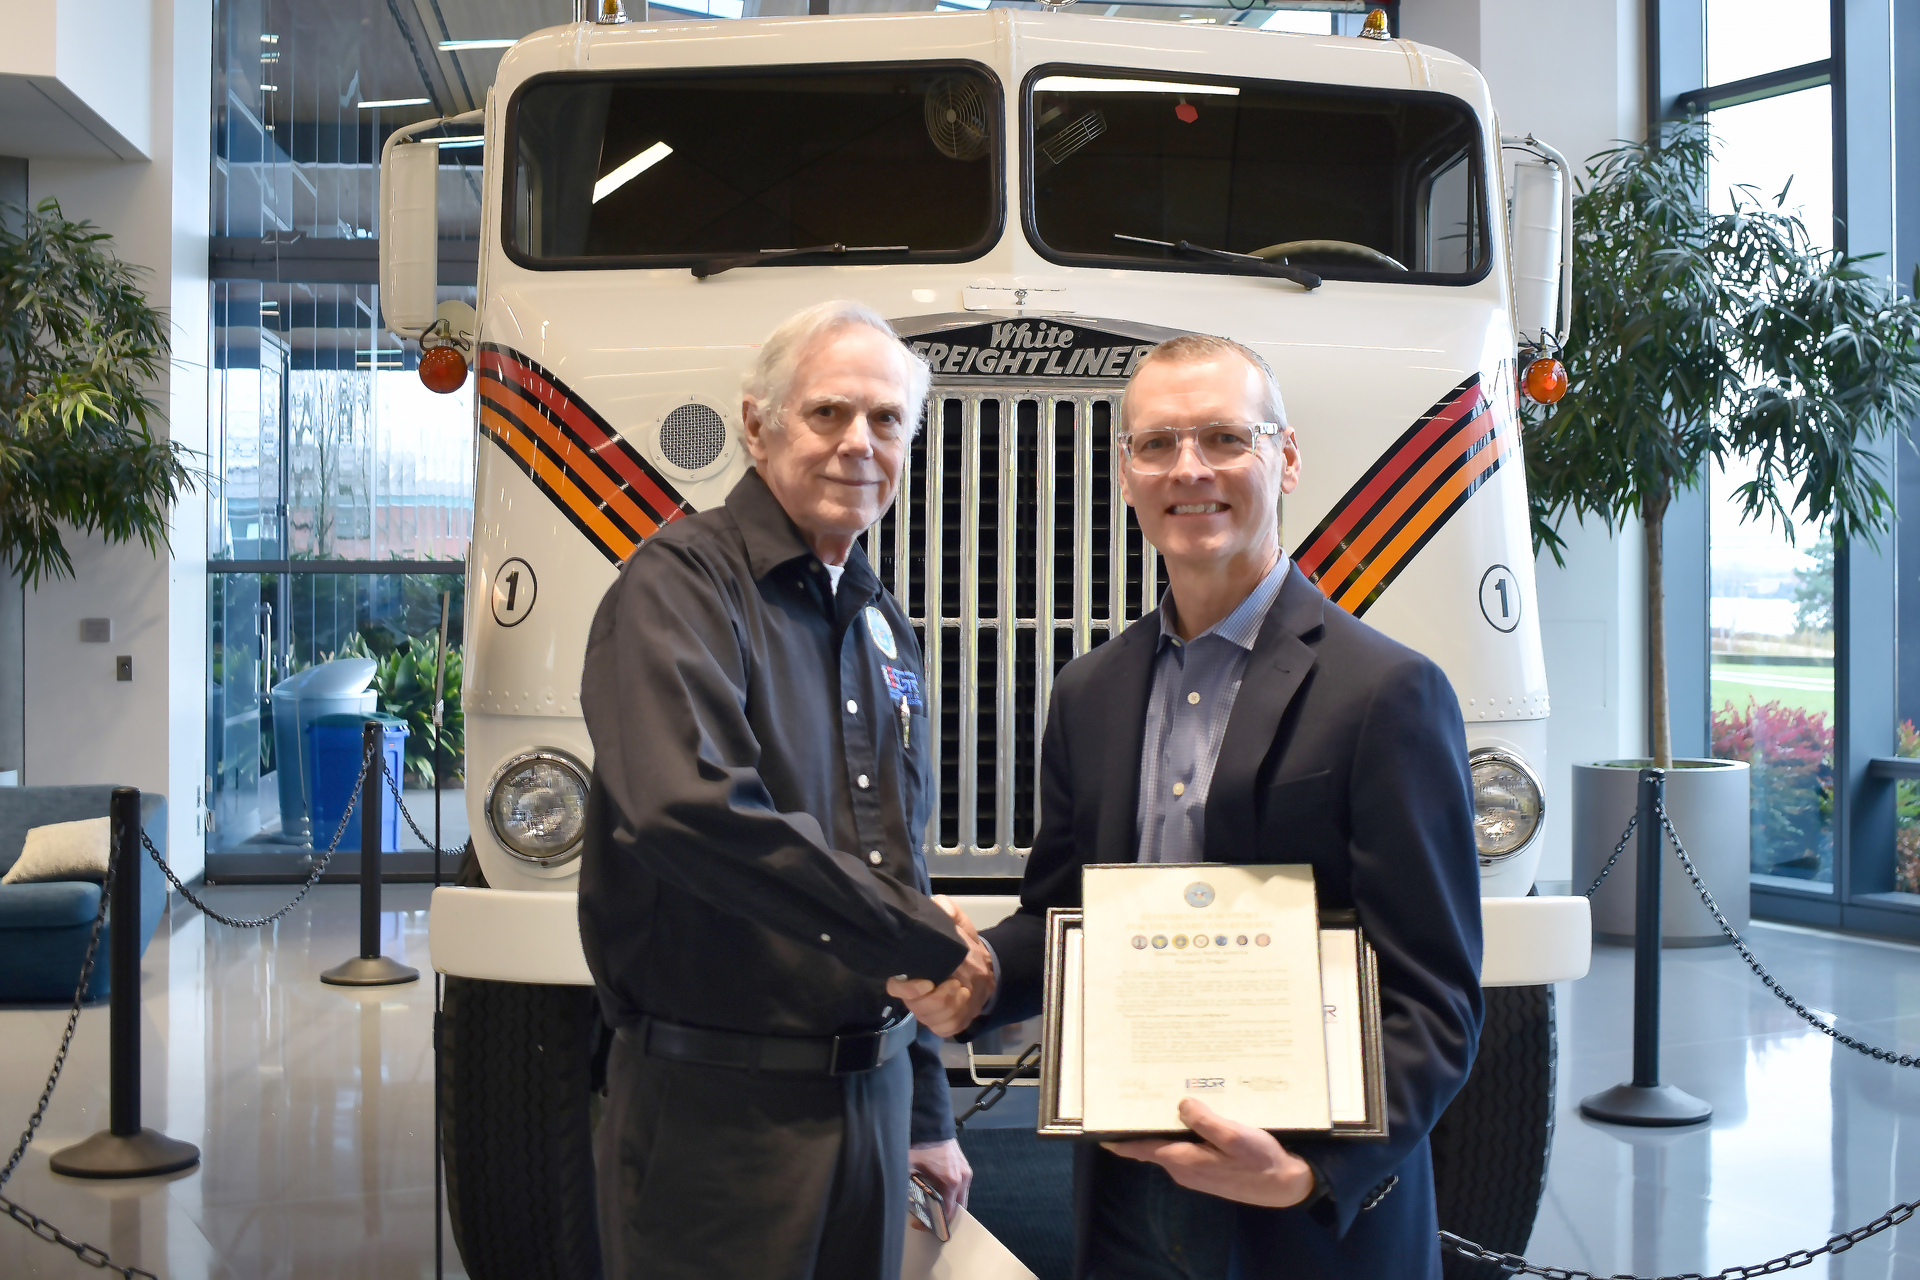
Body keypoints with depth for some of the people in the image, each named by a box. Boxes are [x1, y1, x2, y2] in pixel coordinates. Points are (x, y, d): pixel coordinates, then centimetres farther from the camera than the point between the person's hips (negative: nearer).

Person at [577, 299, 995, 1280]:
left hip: (870, 1092, 7)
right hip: (715, 1105, -7)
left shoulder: (883, 627, 14)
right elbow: (690, 809, -29)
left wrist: (926, 1111, 19)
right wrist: (928, 941, -19)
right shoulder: (681, 583, -12)